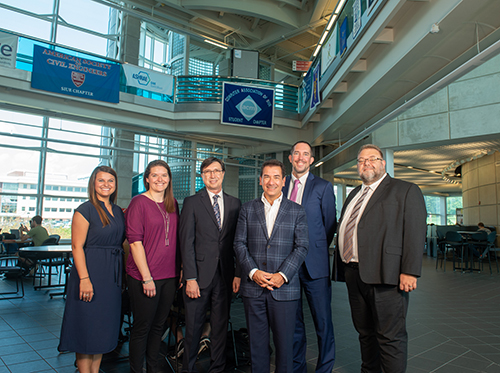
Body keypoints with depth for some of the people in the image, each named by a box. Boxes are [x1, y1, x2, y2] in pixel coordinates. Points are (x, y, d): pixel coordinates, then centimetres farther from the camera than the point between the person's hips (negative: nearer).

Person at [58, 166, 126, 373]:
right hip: (91, 272, -6)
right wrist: (84, 278, -20)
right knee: (87, 327, 3)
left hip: (112, 277, 7)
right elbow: (77, 246, -13)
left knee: (104, 327, 15)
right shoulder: (86, 210, -8)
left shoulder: (118, 212, 11)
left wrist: (122, 275, 9)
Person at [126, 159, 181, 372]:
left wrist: (180, 270, 8)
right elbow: (135, 241, -13)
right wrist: (146, 278, -15)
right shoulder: (139, 202, -8)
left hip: (169, 275, 6)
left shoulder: (173, 204, 10)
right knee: (142, 327, 6)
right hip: (144, 276, -5)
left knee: (158, 326, 16)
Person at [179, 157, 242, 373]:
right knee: (193, 327, 8)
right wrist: (190, 278, -11)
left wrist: (238, 273, 1)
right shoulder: (192, 202, 1)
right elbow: (186, 242, -5)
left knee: (221, 326, 12)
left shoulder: (234, 204, 9)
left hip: (225, 275, 3)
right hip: (200, 275, -2)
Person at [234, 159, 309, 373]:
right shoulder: (247, 209, 8)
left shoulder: (297, 211, 5)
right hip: (253, 287, 1)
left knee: (285, 343, 7)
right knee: (257, 342, 11)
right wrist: (253, 271, -10)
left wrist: (282, 275, -12)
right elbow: (239, 244, 4)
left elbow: (302, 247, -1)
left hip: (284, 288, -1)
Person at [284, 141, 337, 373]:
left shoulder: (323, 187, 2)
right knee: (292, 321, 13)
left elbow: (330, 225, 5)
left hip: (314, 264, -3)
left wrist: (318, 250, 2)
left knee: (323, 322, 4)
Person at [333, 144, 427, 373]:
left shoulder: (406, 191, 0)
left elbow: (415, 233, -9)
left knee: (390, 336, 0)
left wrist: (409, 272, -17)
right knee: (365, 332, 17)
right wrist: (343, 268, 15)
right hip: (354, 274, 7)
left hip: (384, 275, -6)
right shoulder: (354, 195, 21)